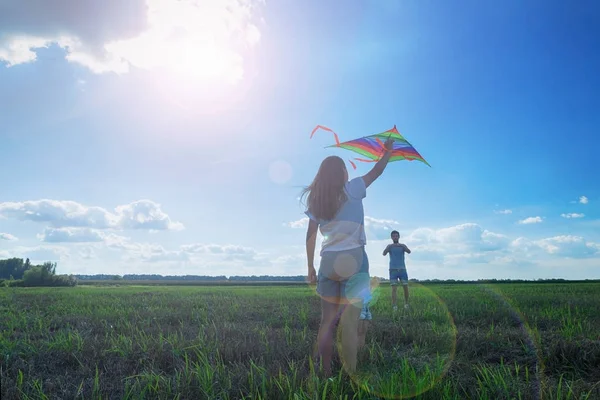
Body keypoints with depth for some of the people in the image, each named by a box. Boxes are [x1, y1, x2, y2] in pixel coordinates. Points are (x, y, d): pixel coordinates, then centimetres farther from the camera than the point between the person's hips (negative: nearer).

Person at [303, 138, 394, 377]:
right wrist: (388, 150, 29)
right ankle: (350, 376, 0)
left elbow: (310, 236, 7)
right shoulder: (351, 189, 0)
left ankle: (326, 375, 12)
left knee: (328, 320, 9)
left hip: (328, 261, 4)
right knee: (349, 322, -3)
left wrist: (311, 267, 11)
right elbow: (377, 171, 13)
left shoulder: (316, 200, 10)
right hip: (353, 259, -4)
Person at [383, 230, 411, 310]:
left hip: (402, 269, 1)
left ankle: (406, 303, 21)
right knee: (394, 288, -8)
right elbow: (384, 253, -10)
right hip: (393, 270, -1)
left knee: (406, 287, 0)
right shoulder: (390, 246, 7)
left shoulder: (402, 245, 8)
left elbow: (409, 252, -11)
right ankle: (395, 306, -9)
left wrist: (401, 246, -29)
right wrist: (389, 247, -28)